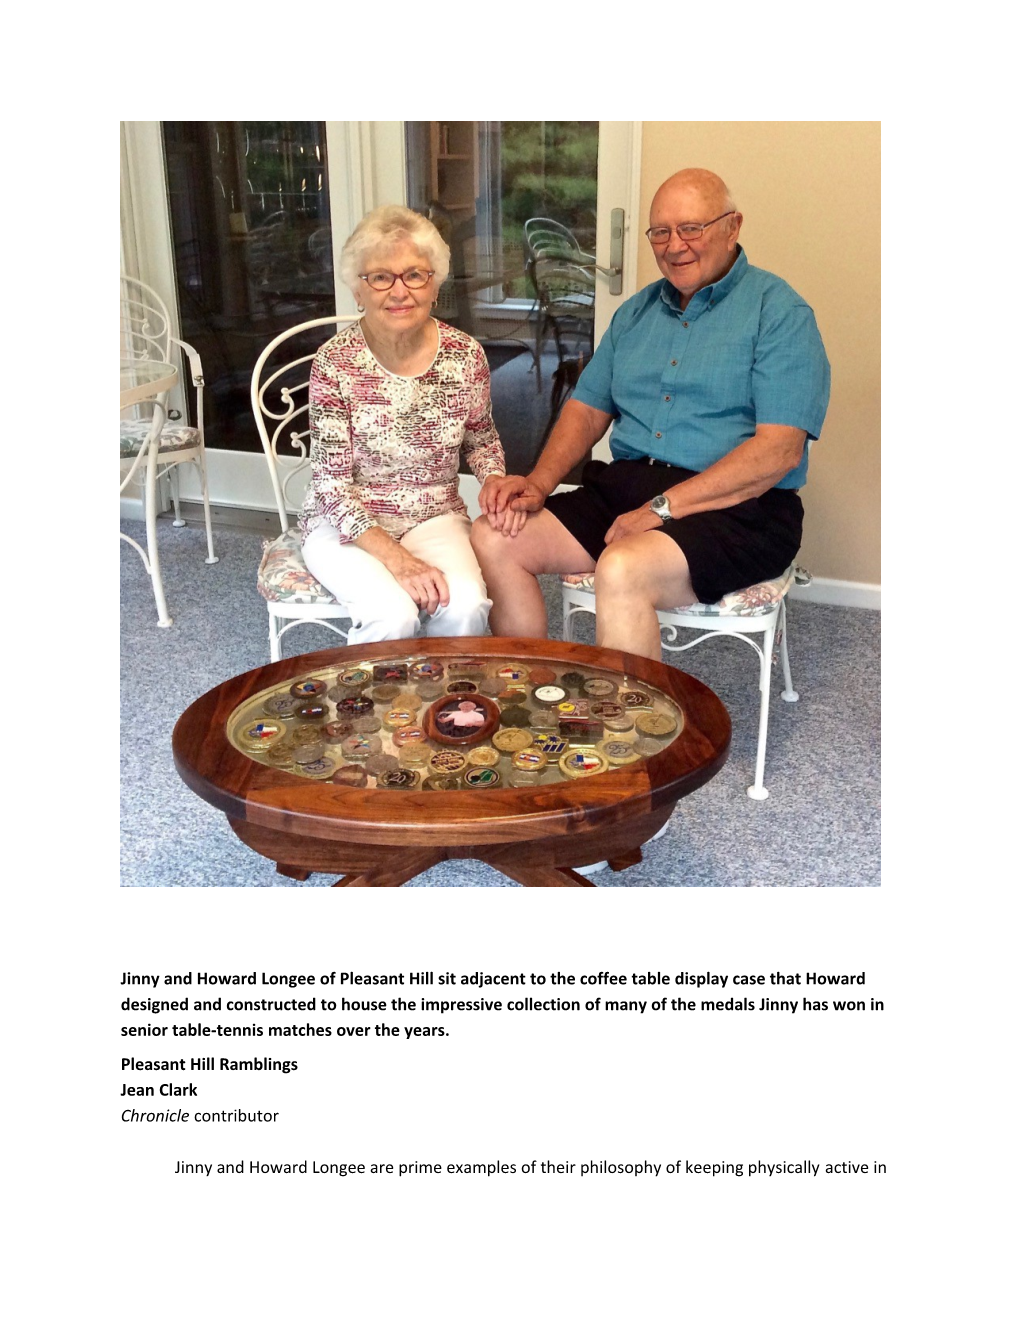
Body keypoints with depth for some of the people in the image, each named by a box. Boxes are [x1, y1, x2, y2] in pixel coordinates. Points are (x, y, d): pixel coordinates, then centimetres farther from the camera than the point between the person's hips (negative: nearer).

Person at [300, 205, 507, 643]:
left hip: (435, 518, 3)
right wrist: (397, 559, -25)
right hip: (346, 524, -2)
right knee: (393, 615, -30)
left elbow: (481, 440, 14)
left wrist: (496, 483, -9)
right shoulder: (335, 362, -13)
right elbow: (333, 484, -14)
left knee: (466, 606, -27)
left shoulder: (465, 355, -5)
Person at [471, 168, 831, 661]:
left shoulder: (778, 312, -4)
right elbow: (587, 407, 16)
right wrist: (537, 483, -4)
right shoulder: (637, 311, 19)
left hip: (737, 508, -6)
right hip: (624, 486, 7)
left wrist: (662, 508, -20)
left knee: (621, 569, -36)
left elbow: (779, 451, -14)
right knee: (493, 536, -12)